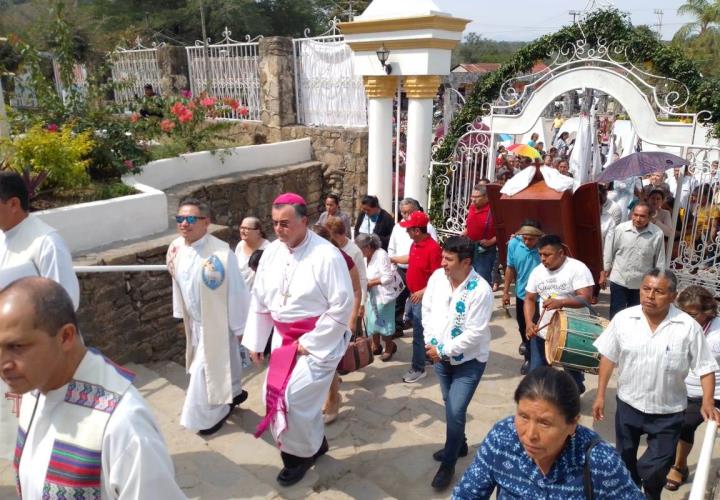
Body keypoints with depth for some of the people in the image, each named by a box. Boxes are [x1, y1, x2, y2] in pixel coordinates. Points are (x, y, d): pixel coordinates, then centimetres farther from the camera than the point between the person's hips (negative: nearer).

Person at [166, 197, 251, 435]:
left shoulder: (221, 253, -30)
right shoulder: (175, 249, -7)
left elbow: (236, 291, -22)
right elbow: (177, 284, 7)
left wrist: (239, 326, -16)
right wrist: (181, 314, 14)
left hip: (216, 322, -6)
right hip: (195, 320, 7)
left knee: (205, 368, 3)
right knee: (222, 361, 24)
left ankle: (206, 415, 25)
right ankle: (233, 393, 48)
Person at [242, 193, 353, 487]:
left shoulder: (326, 255, -20)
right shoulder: (271, 253, -1)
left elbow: (342, 306, -19)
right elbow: (260, 300, 8)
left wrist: (310, 343, -17)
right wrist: (254, 342, 9)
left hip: (320, 339, -7)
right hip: (283, 338, 7)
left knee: (295, 397, -8)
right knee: (275, 395, 10)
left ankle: (302, 454, 22)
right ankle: (314, 444, 34)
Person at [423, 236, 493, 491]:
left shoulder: (480, 290, -25)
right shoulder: (437, 277, -9)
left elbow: (474, 333, -24)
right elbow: (427, 309, 2)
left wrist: (443, 351, -20)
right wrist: (430, 343, -8)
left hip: (468, 360, -5)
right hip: (440, 356, 6)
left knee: (455, 412, -5)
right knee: (450, 406, 21)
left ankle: (448, 464, 16)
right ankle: (459, 444, 45)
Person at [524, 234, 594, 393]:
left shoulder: (577, 268, -15)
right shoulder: (537, 271, 2)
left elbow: (586, 298, -23)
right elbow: (529, 299, 6)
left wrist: (560, 302, -38)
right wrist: (529, 323, -10)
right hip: (542, 332, 5)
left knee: (573, 373, 15)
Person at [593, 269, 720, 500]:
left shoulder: (688, 327, -15)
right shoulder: (623, 318, -11)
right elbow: (608, 357, -2)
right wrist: (600, 395, 0)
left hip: (667, 412, -1)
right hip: (628, 405, 2)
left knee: (655, 469, 10)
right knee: (625, 461, 20)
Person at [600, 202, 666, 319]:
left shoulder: (657, 234, -9)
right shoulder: (620, 228, -8)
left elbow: (660, 261, -2)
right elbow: (609, 252, 1)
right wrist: (604, 273, 4)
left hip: (642, 284, 0)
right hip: (619, 280, 0)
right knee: (616, 315, 5)